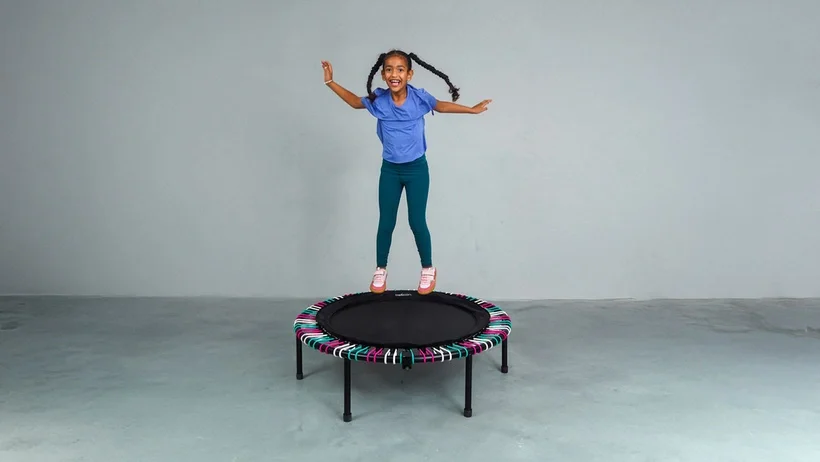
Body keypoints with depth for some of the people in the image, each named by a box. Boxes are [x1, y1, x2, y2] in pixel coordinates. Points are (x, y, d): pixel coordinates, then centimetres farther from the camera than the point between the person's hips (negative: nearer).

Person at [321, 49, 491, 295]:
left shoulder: (419, 98, -14)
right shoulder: (378, 100, -10)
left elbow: (442, 106, 4)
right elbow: (355, 101, 10)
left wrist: (472, 109, 10)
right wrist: (330, 82, 4)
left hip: (416, 169, -2)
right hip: (389, 170, 2)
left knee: (417, 222, 3)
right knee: (386, 222, 8)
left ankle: (428, 269, 24)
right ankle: (380, 270, 26)